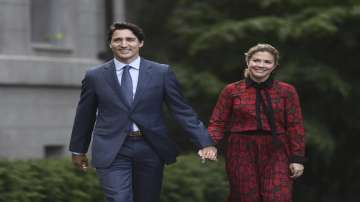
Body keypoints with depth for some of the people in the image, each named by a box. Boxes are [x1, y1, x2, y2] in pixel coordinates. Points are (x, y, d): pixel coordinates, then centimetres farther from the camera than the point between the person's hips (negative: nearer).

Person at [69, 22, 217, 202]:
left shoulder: (162, 73, 1)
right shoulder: (95, 77, 3)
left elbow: (182, 111, 2)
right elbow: (84, 115, 13)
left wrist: (205, 143, -6)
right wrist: (78, 150, 20)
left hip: (150, 149, 1)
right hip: (112, 152, -1)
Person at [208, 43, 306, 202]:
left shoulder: (286, 91, 6)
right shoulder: (232, 91, 6)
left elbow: (295, 126, 3)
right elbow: (218, 122, 4)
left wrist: (297, 158, -4)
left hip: (276, 154, 0)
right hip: (242, 153, 0)